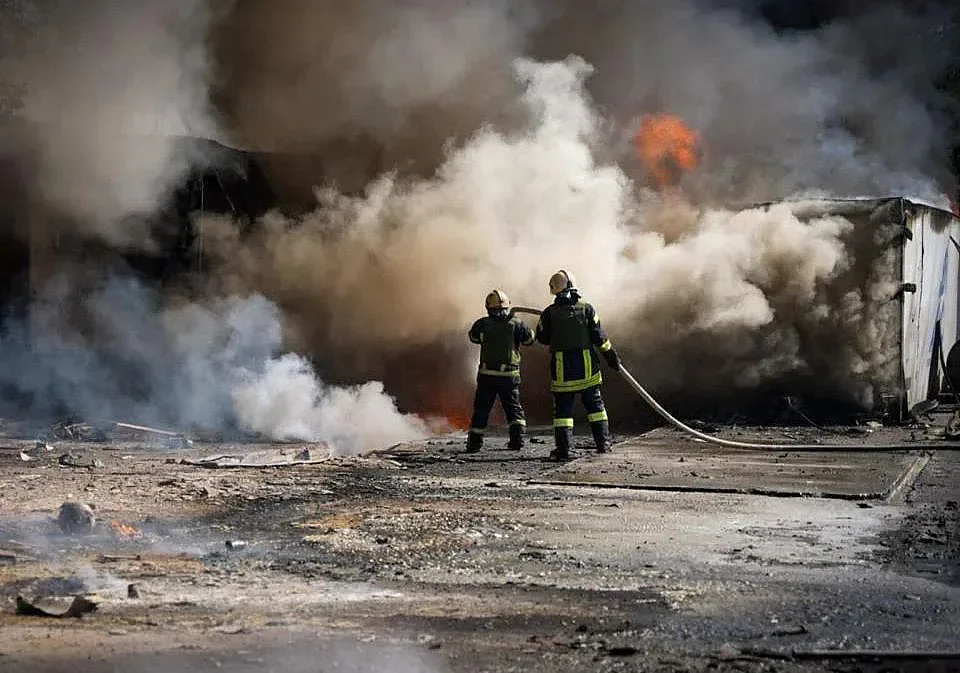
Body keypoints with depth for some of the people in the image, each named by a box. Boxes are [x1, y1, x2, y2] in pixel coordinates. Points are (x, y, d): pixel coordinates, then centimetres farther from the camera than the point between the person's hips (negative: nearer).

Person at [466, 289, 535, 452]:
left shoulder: (483, 324, -4)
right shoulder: (516, 324, -5)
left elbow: (473, 336, 15)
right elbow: (530, 339, 8)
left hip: (487, 375, 0)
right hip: (509, 376, 0)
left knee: (481, 409, 10)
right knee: (514, 408, 15)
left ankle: (474, 442, 10)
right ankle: (517, 437, 3)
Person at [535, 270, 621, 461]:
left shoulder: (549, 313, -6)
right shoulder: (586, 309, -5)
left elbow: (542, 338, 5)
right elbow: (599, 337, -2)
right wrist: (611, 356, 9)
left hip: (561, 369, -1)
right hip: (587, 366, 1)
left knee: (562, 408, 4)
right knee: (595, 404, 14)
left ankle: (563, 448, -3)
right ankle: (603, 443, 15)